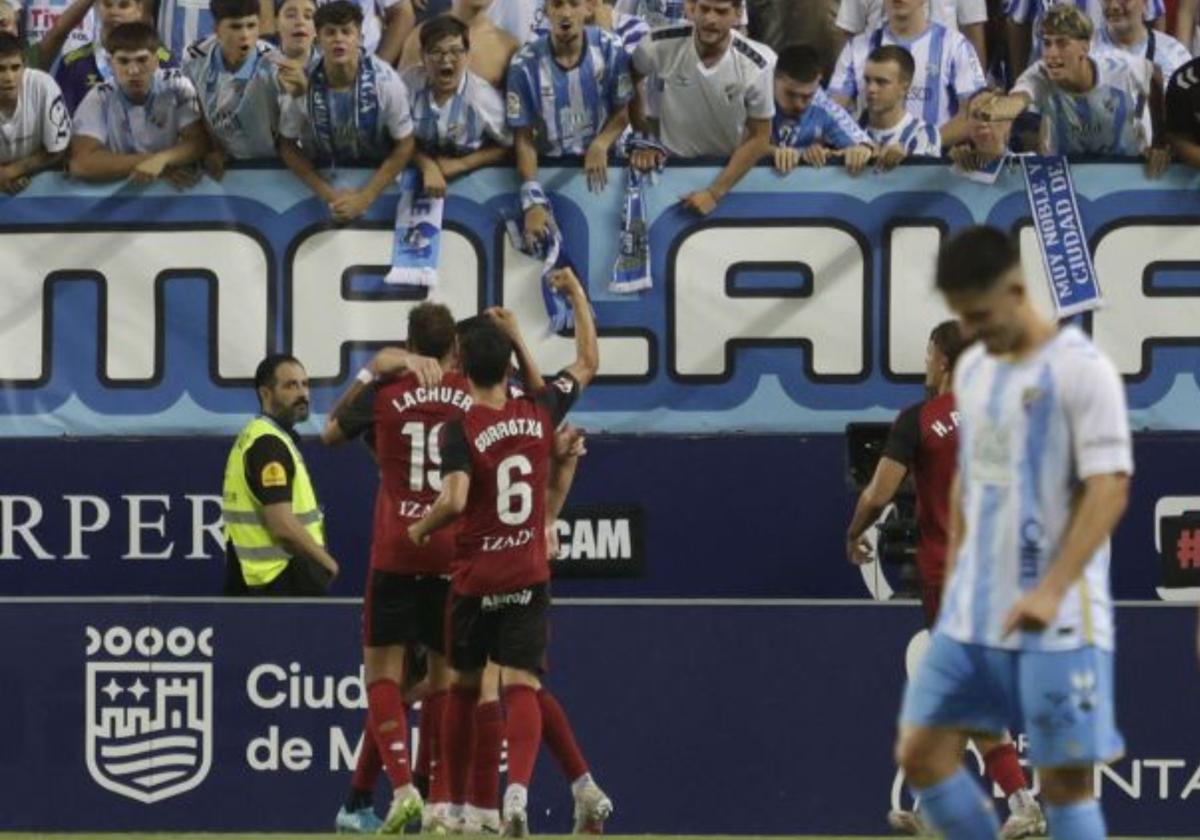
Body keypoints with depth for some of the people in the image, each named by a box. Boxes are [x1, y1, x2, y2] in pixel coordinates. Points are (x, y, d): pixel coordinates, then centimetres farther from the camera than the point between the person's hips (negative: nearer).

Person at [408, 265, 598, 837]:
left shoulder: (460, 430, -11)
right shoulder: (539, 415, 0)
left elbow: (455, 499, -25)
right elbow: (588, 364, 16)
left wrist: (421, 528, -5)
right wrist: (577, 295, 21)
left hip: (476, 578, -1)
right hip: (530, 575, 2)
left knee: (463, 686, 16)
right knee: (521, 687, -7)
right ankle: (517, 792, -29)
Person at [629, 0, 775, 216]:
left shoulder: (756, 67, -23)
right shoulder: (659, 46, -21)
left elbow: (759, 139, -13)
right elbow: (630, 83, 2)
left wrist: (714, 193, -17)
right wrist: (642, 142, -1)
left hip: (730, 167, -1)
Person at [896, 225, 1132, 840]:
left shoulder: (1080, 369, -12)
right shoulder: (972, 369, 10)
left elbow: (1110, 488, -17)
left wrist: (1051, 592, -24)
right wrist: (955, 579, 17)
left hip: (1057, 622, -7)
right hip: (972, 615, 7)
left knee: (1064, 778, -3)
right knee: (921, 752, 2)